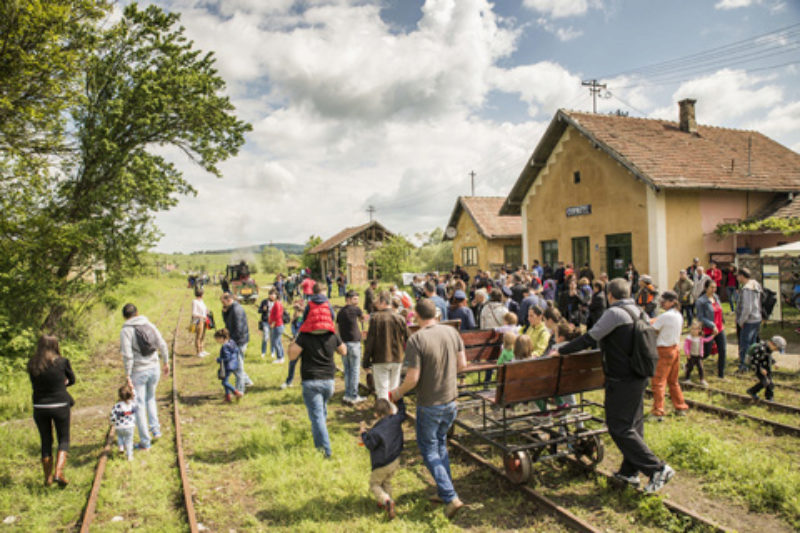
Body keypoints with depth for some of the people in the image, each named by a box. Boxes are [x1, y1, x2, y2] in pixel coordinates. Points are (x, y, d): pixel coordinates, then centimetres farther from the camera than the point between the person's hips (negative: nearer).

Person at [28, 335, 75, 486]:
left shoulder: (32, 364, -1)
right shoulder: (62, 362, -10)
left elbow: (34, 385, 12)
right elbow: (71, 380, 5)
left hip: (39, 407, 3)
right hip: (60, 405, -3)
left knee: (45, 441, 16)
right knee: (64, 440, 11)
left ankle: (47, 478, 23)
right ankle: (58, 473, -5)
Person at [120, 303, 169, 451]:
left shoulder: (126, 331, -11)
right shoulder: (149, 325, 3)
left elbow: (127, 355, -17)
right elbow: (162, 345, 1)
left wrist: (128, 375, -13)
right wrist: (166, 362, 12)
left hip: (138, 371, -5)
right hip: (153, 367, 5)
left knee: (139, 405, 5)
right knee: (150, 398, 26)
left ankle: (145, 442, 12)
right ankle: (156, 430, 20)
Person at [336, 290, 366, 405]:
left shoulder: (340, 312, 12)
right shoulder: (355, 309, -7)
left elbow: (337, 329, 14)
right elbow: (362, 319, 12)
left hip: (343, 343, 7)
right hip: (354, 343, -7)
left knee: (347, 370, 13)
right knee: (355, 370, 0)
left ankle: (347, 395, 15)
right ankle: (354, 396, 2)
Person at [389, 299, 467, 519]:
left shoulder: (416, 340, -21)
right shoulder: (452, 332, -4)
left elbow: (413, 378, -20)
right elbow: (462, 364, 3)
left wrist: (396, 394, -3)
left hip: (429, 404, -6)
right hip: (451, 401, 6)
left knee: (429, 449, 11)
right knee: (440, 443, 24)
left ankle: (450, 497, 6)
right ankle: (443, 491, 33)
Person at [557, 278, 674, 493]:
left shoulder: (614, 313, -17)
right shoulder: (638, 312, 10)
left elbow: (589, 338, -19)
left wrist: (561, 350, -11)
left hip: (622, 381, -9)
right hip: (639, 378, 9)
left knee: (619, 428, -1)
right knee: (633, 425, 15)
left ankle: (658, 468, -2)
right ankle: (629, 471, 24)